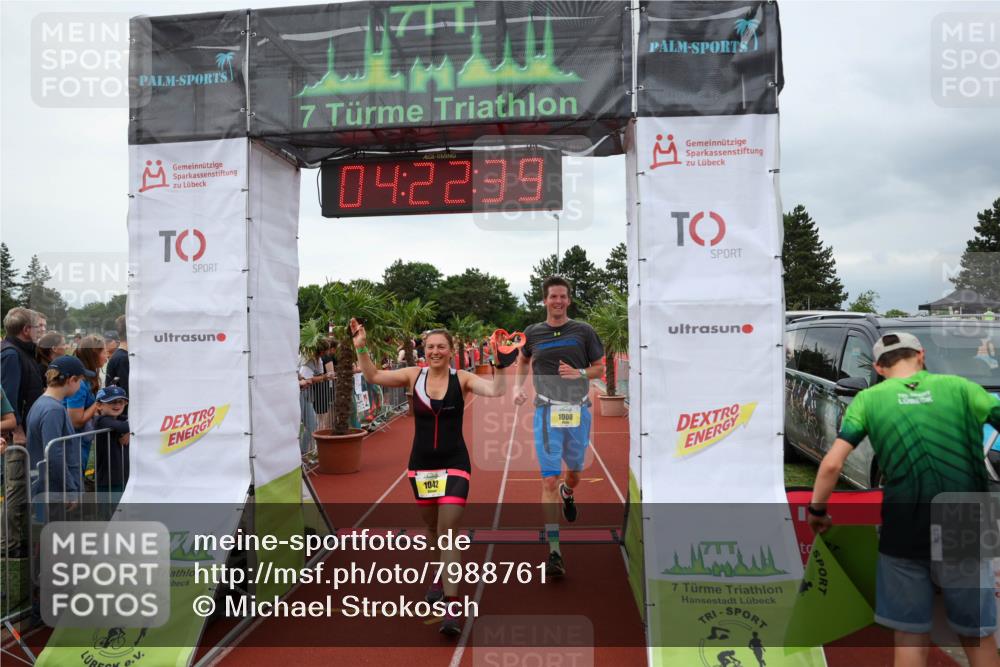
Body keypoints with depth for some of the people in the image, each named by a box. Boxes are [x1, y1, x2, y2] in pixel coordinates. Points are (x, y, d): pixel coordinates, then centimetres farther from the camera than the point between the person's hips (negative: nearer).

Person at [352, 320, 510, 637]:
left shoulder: (462, 379, -8)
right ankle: (444, 577, 46)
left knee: (447, 532, -10)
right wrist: (362, 348, -15)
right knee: (433, 530, 19)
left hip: (454, 465, -3)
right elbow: (373, 376, -3)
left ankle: (451, 608, -6)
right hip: (421, 465, 3)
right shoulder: (414, 376, -2)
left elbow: (496, 390, -21)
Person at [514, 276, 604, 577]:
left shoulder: (584, 331, 2)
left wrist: (580, 373, -12)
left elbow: (600, 367, 8)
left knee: (574, 472, 19)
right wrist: (518, 387, 11)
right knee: (549, 481, -8)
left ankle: (568, 494, 58)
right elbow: (524, 359, 25)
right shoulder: (533, 332, 5)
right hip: (547, 412, -1)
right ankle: (554, 553, -3)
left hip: (579, 411, 1)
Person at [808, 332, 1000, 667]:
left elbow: (832, 464, -9)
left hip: (904, 536, -1)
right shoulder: (960, 386, 1)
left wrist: (817, 509, 5)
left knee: (910, 637, 13)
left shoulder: (869, 399, -1)